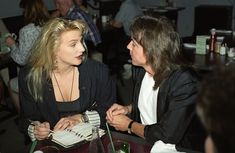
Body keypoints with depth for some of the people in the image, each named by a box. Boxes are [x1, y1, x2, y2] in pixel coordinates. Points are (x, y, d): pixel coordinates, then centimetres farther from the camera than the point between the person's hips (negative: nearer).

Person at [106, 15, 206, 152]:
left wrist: (129, 125, -10)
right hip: (142, 141, 7)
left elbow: (165, 136, -22)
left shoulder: (185, 84, -24)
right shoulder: (140, 69, -2)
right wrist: (128, 109, -1)